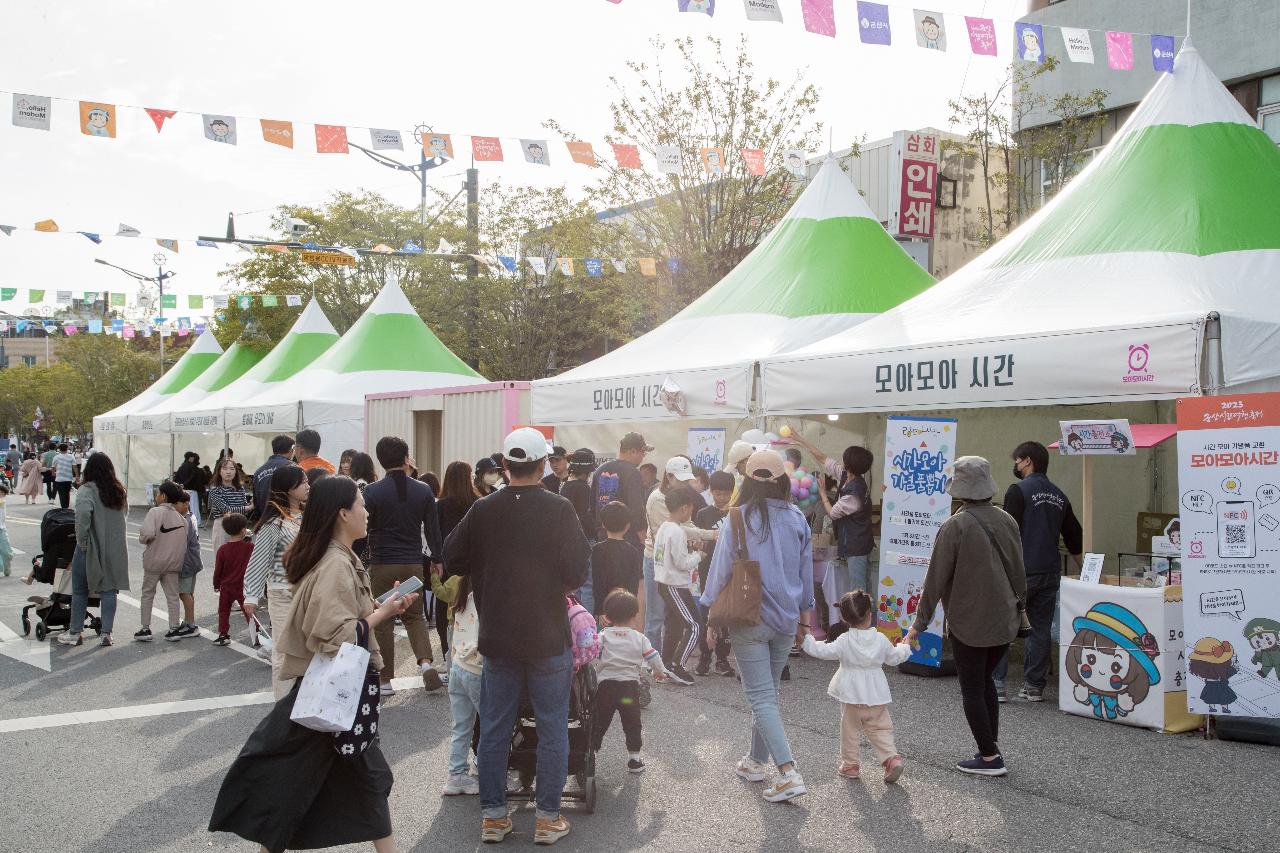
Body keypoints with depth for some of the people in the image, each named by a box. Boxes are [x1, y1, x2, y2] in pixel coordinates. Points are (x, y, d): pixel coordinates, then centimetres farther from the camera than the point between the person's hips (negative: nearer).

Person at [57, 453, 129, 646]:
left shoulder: (87, 490, -12)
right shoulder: (118, 491, 5)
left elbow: (83, 512, -27)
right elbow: (125, 512, 7)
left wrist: (82, 540, -19)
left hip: (91, 548, -4)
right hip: (115, 549, 4)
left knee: (80, 590, 10)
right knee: (109, 590, 8)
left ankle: (75, 632, 17)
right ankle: (106, 633, 4)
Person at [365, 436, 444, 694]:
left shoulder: (372, 491, -8)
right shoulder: (423, 491, 0)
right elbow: (433, 529, 5)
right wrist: (437, 559, 17)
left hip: (382, 564, -2)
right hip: (414, 564, 2)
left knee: (383, 621, 7)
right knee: (414, 615, 16)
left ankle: (386, 680, 11)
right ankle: (426, 661, -6)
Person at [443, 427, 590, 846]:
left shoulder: (483, 510, -6)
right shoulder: (560, 510, -14)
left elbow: (452, 559, 2)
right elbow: (576, 574, -13)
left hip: (497, 638, 3)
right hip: (549, 638, -2)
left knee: (494, 729, 13)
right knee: (552, 730, 9)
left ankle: (492, 815, 19)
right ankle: (548, 817, 14)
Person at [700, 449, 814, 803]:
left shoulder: (738, 518, -13)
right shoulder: (797, 519, 0)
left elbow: (722, 570, -9)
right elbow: (806, 573, 9)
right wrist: (804, 617, 21)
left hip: (750, 620, -5)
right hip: (787, 620, 5)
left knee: (761, 697, -2)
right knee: (767, 692, 19)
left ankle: (789, 773, -12)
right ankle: (757, 760, 30)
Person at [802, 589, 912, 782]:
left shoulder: (844, 641, -12)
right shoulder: (881, 640, -3)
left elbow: (823, 651, -13)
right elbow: (894, 658, 11)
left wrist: (806, 639, -3)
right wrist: (904, 647, 30)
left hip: (851, 695, -2)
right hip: (876, 694, 2)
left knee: (850, 730, 10)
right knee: (880, 728, 11)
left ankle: (849, 764, 18)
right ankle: (891, 757, -5)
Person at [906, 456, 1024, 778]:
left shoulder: (954, 527, -16)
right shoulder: (1006, 520, 1)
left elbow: (936, 580, -13)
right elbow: (1018, 571, 10)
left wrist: (919, 623, -6)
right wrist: (1017, 604, 25)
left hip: (969, 623, -6)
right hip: (1006, 620, 6)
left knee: (972, 690, 6)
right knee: (985, 680, 22)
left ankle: (990, 757, 9)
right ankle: (992, 744, 24)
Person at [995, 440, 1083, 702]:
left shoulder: (1019, 490, -9)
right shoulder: (1059, 496, 14)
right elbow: (1074, 538, 20)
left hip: (1021, 572, -6)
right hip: (1050, 573, 7)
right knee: (1041, 628, 11)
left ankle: (996, 685, -4)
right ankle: (1035, 686, 14)